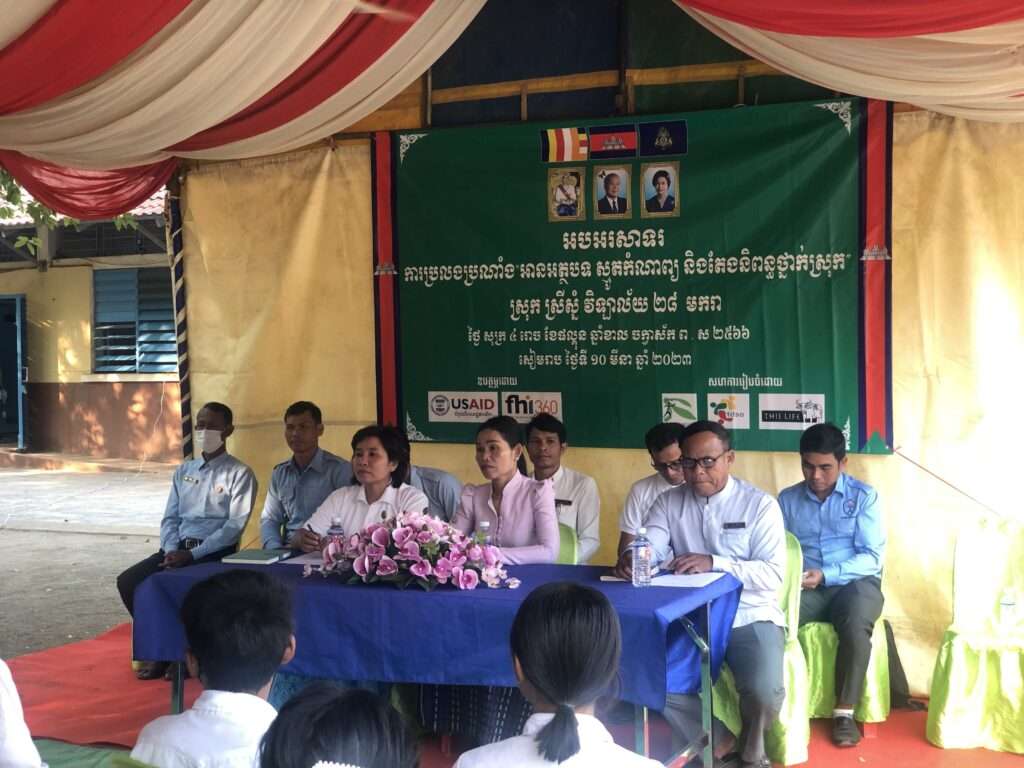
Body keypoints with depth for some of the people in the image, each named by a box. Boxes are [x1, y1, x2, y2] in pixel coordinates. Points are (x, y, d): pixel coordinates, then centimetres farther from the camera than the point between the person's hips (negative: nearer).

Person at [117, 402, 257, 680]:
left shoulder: (240, 474, -1)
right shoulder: (184, 471, 18)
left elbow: (234, 526, -11)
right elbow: (170, 518, 15)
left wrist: (192, 555, -18)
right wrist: (172, 550, -7)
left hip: (215, 553, -6)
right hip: (178, 549, 6)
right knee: (129, 581, -15)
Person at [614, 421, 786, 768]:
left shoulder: (760, 505, -3)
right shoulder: (669, 502, 8)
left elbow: (773, 574, -13)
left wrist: (713, 563, -27)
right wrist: (631, 556, -33)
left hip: (750, 617, -3)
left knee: (764, 692, -28)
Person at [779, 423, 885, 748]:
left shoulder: (864, 496, 2)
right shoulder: (787, 499, 11)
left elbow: (872, 557, -6)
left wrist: (826, 575, -20)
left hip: (855, 582, -2)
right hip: (805, 586, 2)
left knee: (856, 626, -36)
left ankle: (845, 711, -18)